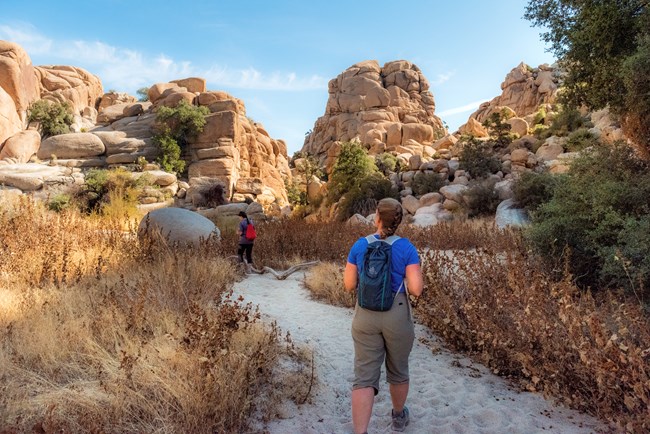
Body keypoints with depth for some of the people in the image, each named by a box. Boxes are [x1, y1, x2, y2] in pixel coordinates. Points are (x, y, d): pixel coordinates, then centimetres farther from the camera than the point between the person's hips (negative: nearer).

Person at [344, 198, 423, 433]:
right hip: (397, 317, 0)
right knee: (398, 368, 23)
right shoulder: (407, 248, -10)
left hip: (365, 317, 1)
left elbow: (349, 284, 0)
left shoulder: (359, 246, -5)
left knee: (365, 377, 2)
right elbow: (416, 289, -14)